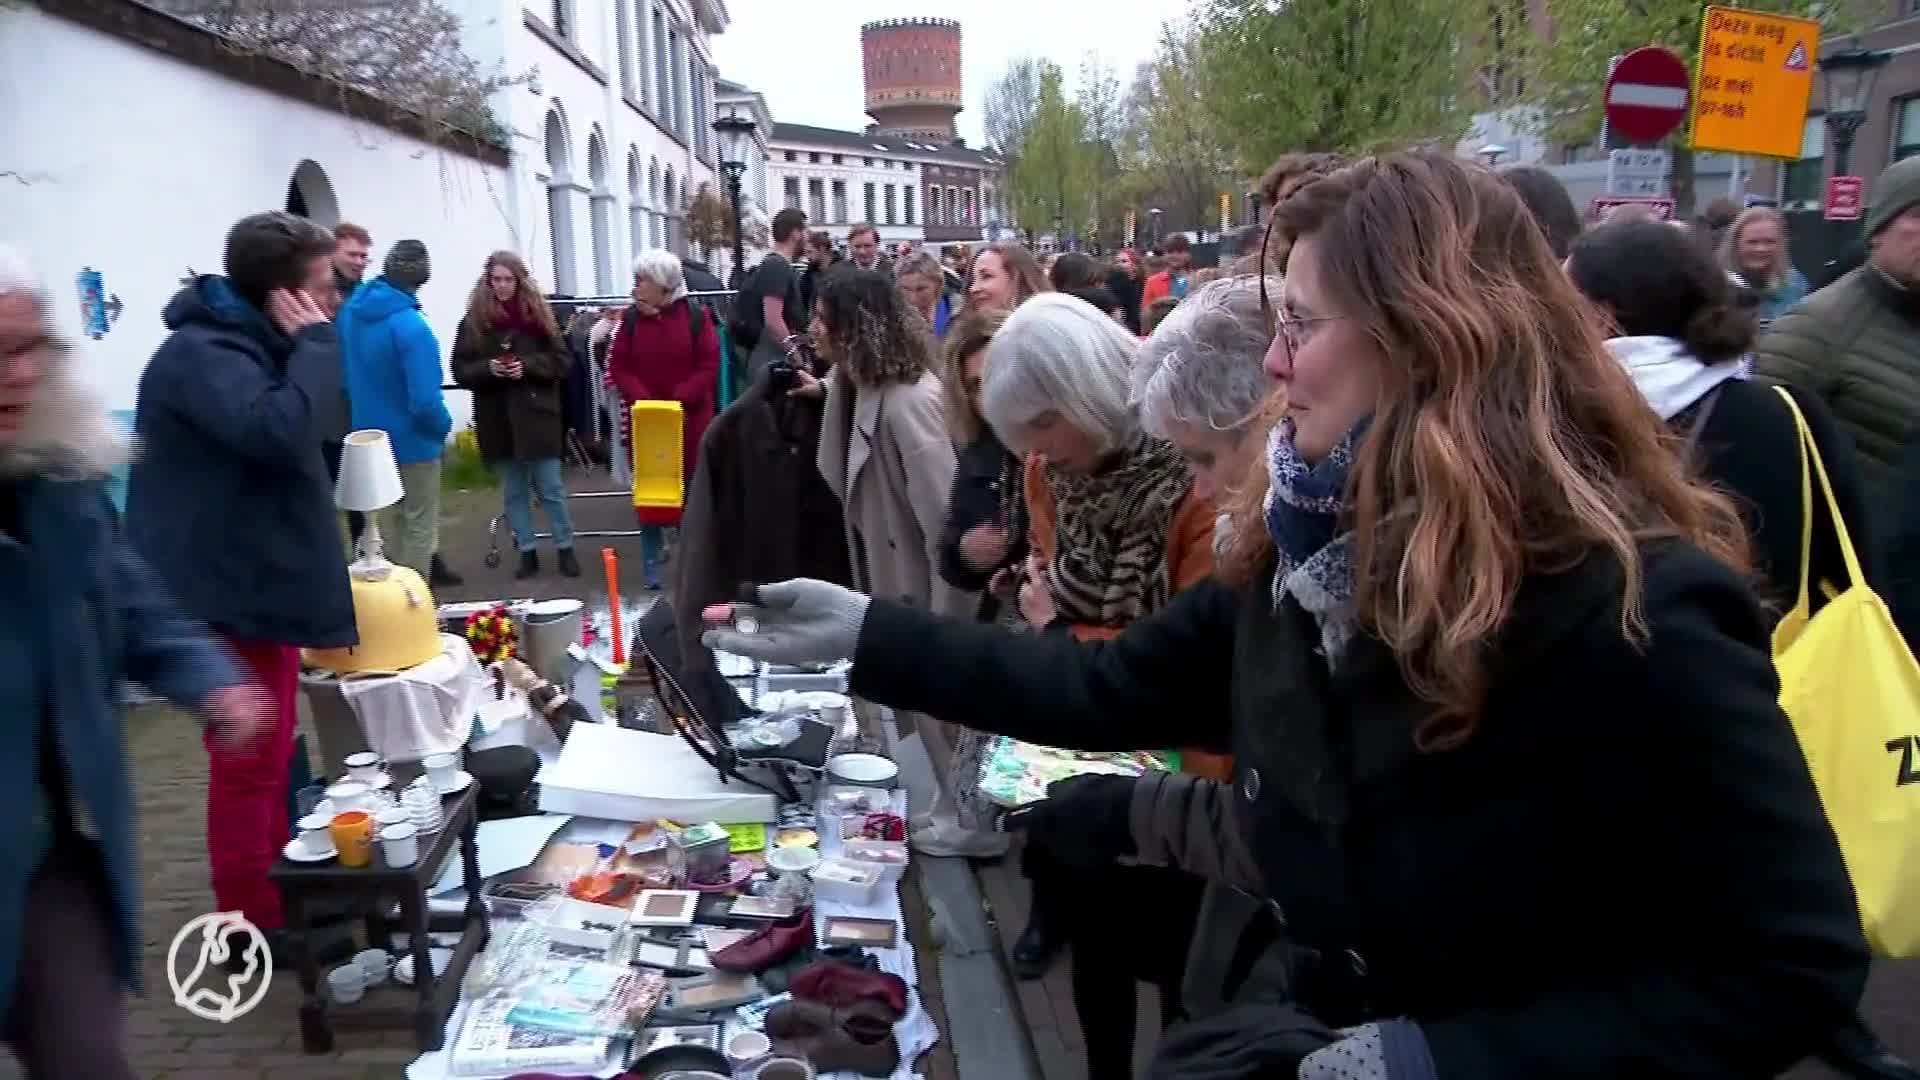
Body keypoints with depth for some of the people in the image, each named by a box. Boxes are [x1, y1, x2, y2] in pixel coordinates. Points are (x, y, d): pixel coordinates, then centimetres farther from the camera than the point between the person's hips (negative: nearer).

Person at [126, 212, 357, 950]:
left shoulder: (246, 344, 13)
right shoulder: (202, 354, -20)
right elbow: (278, 431, -36)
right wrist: (316, 344, -25)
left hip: (255, 578, 11)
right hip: (228, 590, -11)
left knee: (270, 753, 19)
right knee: (249, 762, -1)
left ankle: (277, 898, 33)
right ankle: (252, 923, 12)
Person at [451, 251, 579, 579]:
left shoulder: (538, 315, -1)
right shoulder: (474, 320, 1)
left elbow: (561, 361, -1)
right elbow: (461, 370, 2)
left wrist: (528, 366, -16)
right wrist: (488, 368, -16)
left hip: (536, 416, -1)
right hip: (497, 418, 2)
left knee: (551, 488, 4)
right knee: (514, 491, 11)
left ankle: (565, 549, 17)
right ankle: (527, 552, 21)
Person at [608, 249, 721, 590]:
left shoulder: (695, 317, -6)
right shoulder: (631, 318, 1)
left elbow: (708, 366, -8)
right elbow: (618, 368, -1)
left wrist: (679, 400, -17)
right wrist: (643, 400, -16)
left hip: (689, 419, -1)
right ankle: (651, 570, 13)